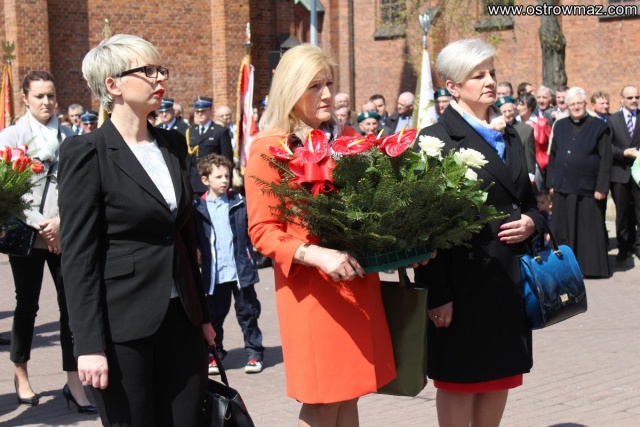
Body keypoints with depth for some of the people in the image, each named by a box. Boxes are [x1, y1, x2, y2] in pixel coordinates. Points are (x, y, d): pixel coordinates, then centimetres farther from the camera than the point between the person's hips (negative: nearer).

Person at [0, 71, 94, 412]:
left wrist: (61, 221, -11)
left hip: (65, 236, 1)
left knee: (72, 305, -2)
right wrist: (36, 226, -11)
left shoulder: (68, 138, 7)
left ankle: (74, 383, 3)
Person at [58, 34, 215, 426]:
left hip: (181, 320, 6)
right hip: (123, 327, -6)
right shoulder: (87, 153, -8)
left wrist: (202, 314, 16)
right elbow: (78, 256, -11)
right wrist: (90, 345, -16)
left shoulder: (173, 144, 11)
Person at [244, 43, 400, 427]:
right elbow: (262, 231, -10)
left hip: (359, 283, 5)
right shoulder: (269, 149, -5)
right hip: (311, 288, -5)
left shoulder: (350, 140, 10)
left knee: (350, 394, 11)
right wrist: (316, 254, -25)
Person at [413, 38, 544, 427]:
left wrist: (531, 222, -1)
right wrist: (438, 293, -17)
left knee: (501, 374, 13)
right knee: (460, 379, 2)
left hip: (510, 275, 7)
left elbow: (528, 199, 24)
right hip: (465, 277, -7)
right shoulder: (438, 139, -8)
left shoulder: (510, 136, 14)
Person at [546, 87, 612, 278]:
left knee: (589, 230, 0)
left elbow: (606, 160, -5)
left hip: (588, 189, -4)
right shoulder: (560, 126, 11)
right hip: (562, 188, 4)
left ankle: (592, 266, 9)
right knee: (563, 230, 7)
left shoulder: (599, 127, -2)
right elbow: (553, 156, 14)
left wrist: (602, 187, -11)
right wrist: (551, 183, 8)